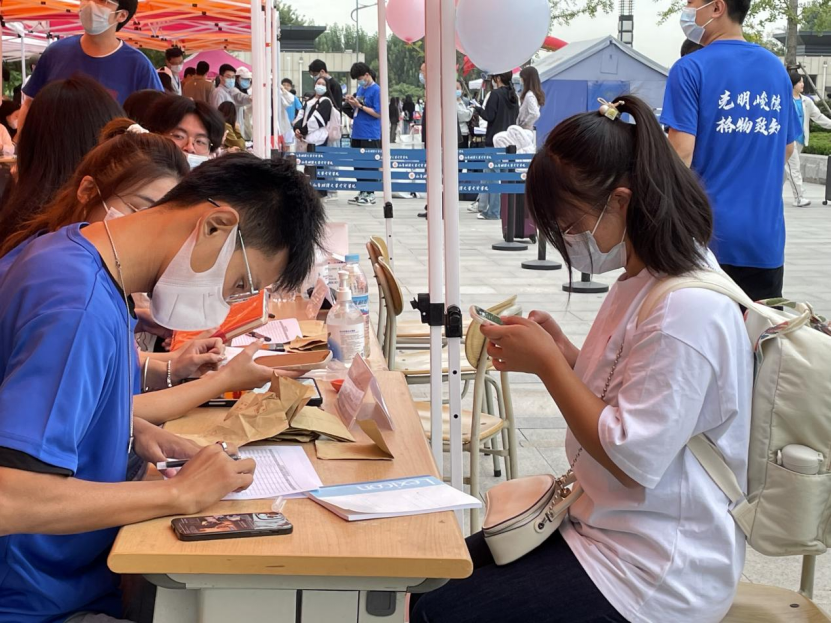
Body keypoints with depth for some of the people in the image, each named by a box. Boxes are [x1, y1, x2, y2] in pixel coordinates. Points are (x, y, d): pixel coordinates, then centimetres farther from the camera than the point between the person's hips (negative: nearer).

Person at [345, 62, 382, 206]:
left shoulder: (376, 90, -10)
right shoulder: (360, 88, 14)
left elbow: (378, 113, -14)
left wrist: (360, 105, -16)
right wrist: (352, 103, 1)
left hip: (370, 135, -8)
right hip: (357, 133, 8)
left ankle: (370, 195, 2)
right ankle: (362, 192, 18)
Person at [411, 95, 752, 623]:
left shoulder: (687, 309, -24)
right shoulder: (643, 279, 7)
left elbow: (632, 460, -24)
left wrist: (548, 362, -17)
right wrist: (561, 350, 0)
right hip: (607, 525, 10)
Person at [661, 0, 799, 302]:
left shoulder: (691, 69, -9)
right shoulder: (776, 68, 9)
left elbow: (681, 153, -14)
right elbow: (787, 148, 16)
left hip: (707, 231, -5)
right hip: (765, 233, 5)